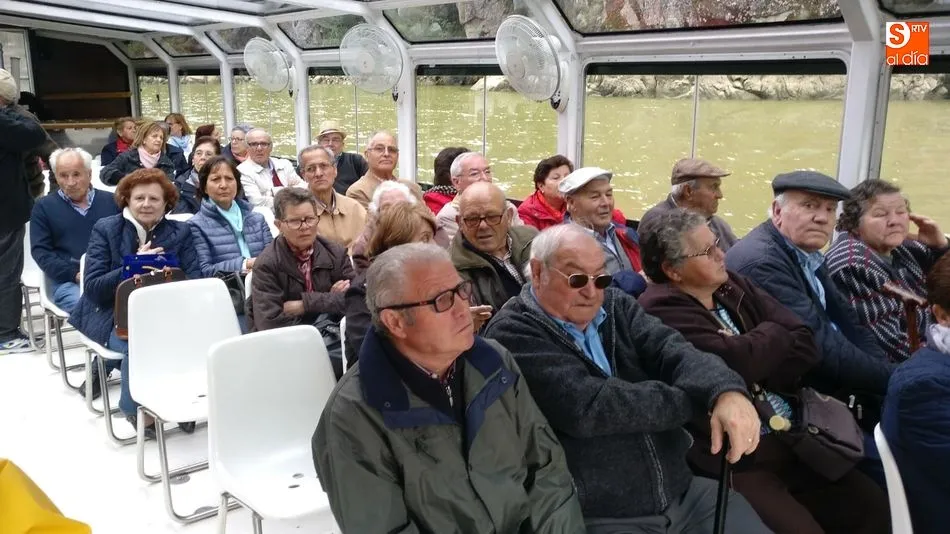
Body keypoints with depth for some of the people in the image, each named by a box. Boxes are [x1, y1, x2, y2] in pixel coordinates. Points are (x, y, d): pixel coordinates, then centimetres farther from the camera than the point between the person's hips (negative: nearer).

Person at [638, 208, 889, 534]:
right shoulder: (662, 312, -14)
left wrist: (755, 376, -13)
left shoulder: (734, 287, 9)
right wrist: (773, 335, -5)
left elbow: (805, 346, 4)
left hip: (794, 437, 8)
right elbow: (732, 363, -26)